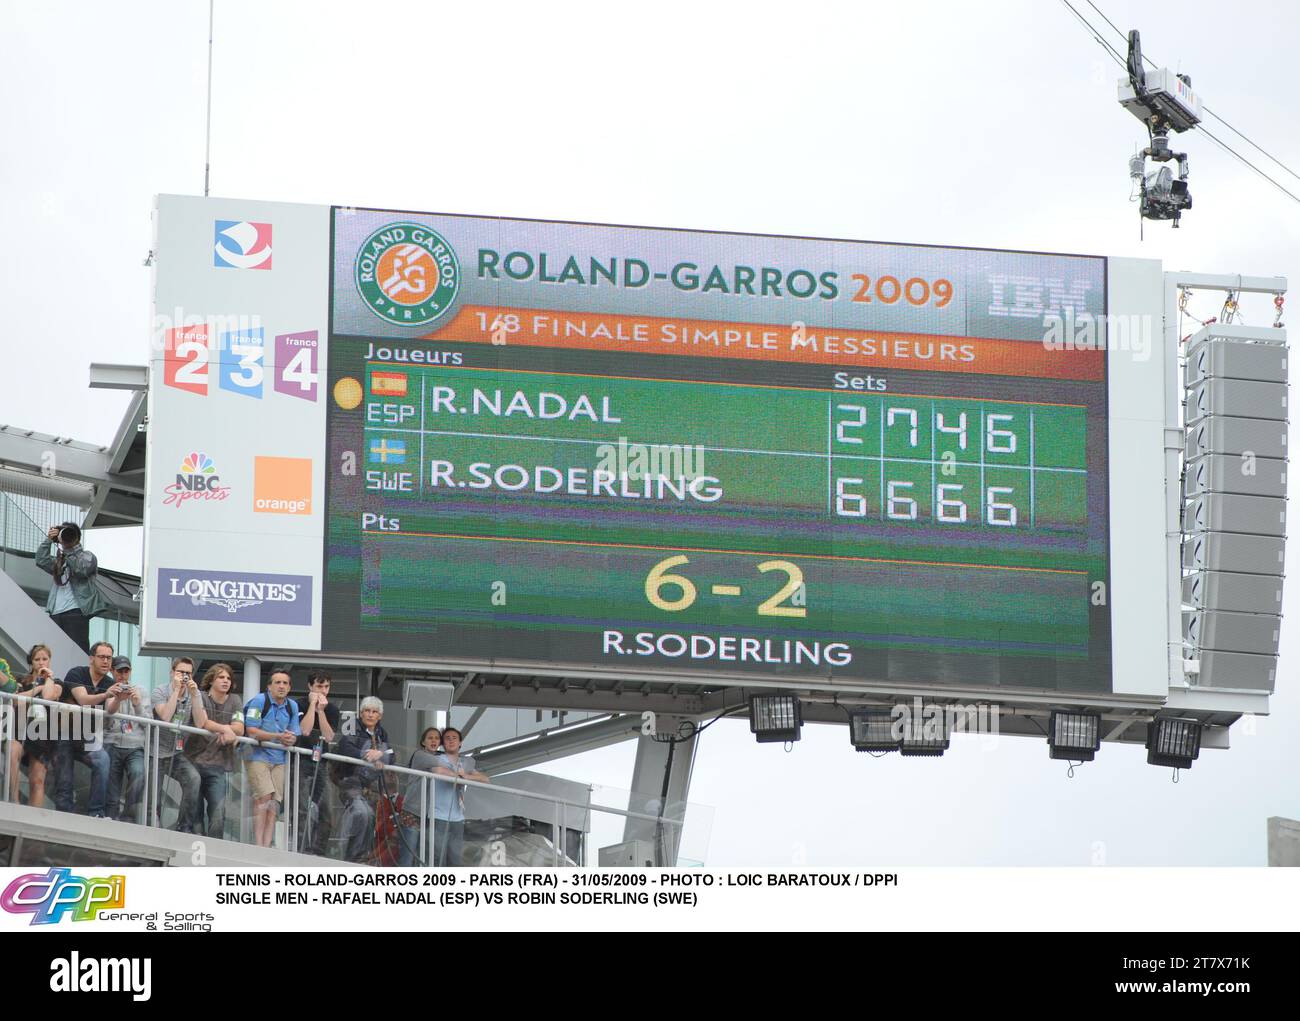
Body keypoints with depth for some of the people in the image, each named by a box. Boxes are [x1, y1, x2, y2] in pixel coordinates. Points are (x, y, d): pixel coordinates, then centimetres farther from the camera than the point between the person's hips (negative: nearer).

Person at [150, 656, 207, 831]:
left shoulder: (194, 695, 5)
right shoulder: (160, 692, -5)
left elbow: (200, 724, -9)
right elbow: (165, 716, -23)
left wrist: (194, 694, -14)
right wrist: (177, 690, -19)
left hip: (178, 754, 2)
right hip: (157, 752, -2)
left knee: (193, 779, -24)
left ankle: (185, 827, -17)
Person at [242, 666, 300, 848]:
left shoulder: (292, 706, 11)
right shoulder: (259, 701, -7)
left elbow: (294, 735, 13)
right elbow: (251, 731, -14)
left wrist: (290, 739, -12)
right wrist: (278, 737, -20)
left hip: (279, 760, 6)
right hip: (258, 756, -6)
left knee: (275, 802, 0)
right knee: (264, 796, -18)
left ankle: (267, 845, 1)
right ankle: (258, 844, -17)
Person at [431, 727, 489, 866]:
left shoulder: (465, 763, 16)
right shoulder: (438, 760, -1)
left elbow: (486, 780, 7)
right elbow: (437, 770, -27)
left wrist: (467, 776, -10)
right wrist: (459, 776, -11)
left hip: (458, 819, 6)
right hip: (440, 818, -6)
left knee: (455, 859, 5)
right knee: (439, 859, -10)